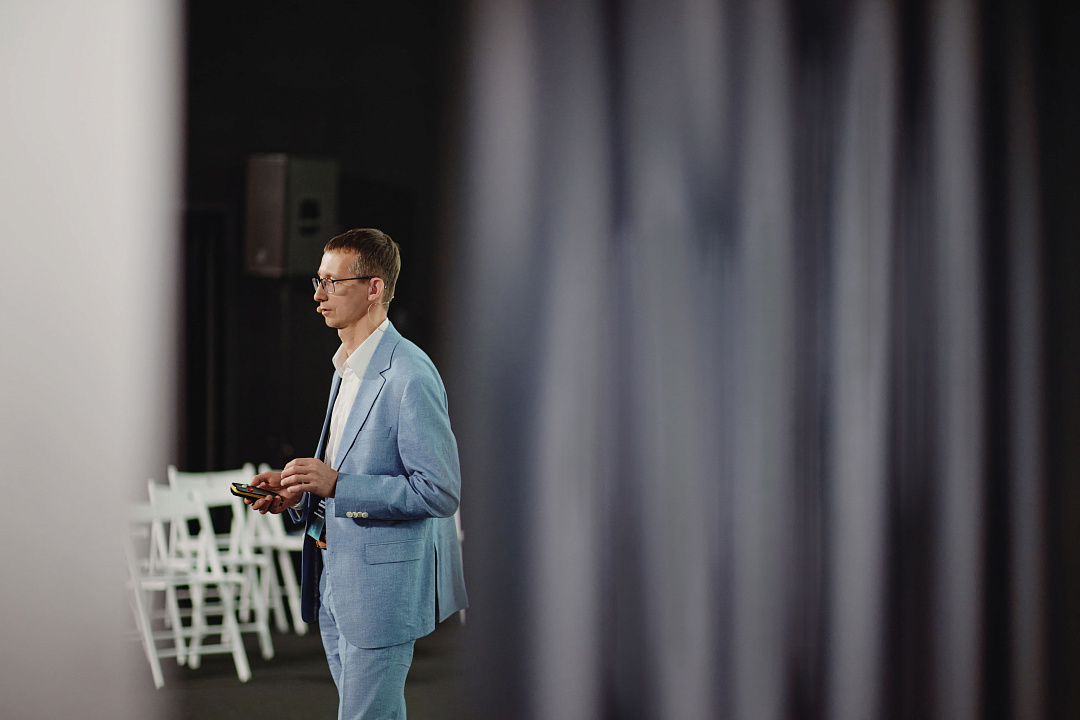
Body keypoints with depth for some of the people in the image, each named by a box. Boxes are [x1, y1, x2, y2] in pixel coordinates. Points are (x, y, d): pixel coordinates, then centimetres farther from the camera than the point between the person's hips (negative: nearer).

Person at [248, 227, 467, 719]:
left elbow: (440, 492, -21)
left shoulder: (410, 376, -19)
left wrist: (337, 484, -24)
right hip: (333, 577, 9)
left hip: (383, 584, -9)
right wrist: (297, 490, 5)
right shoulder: (347, 367, 13)